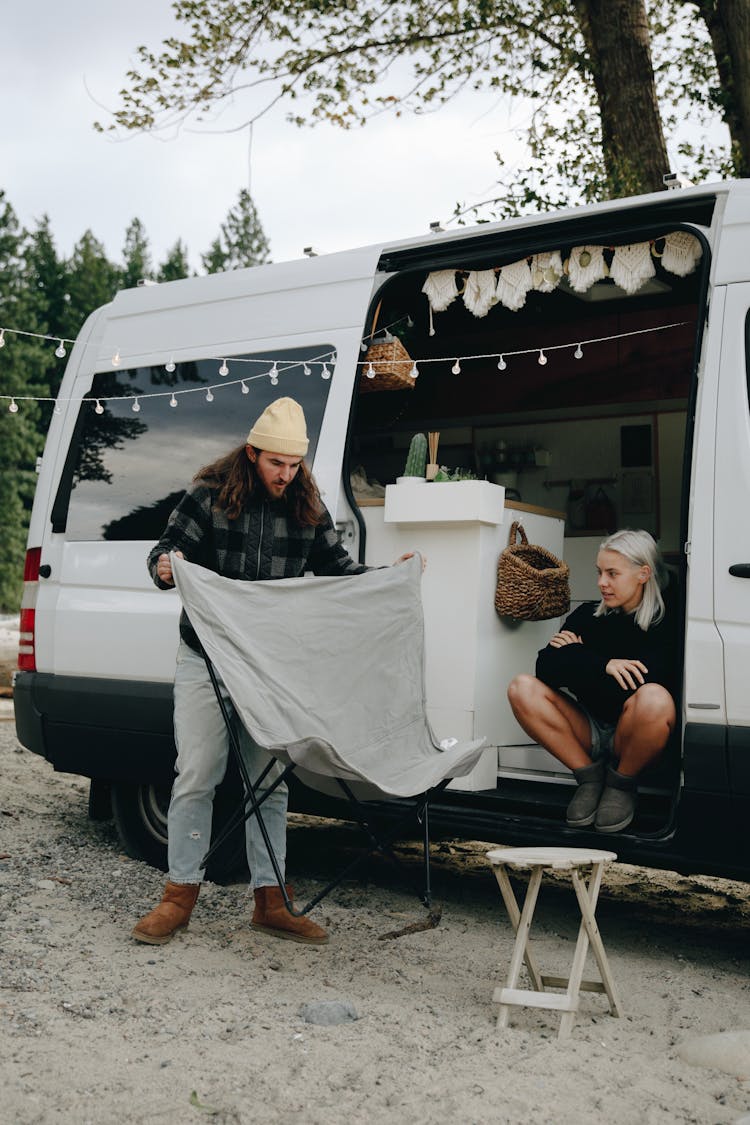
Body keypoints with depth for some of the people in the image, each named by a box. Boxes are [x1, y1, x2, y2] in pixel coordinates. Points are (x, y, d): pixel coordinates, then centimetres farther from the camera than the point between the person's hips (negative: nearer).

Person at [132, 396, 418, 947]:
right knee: (196, 777, -1)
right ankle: (181, 896, 11)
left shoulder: (309, 508, 6)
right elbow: (168, 550, -2)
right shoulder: (209, 498, -4)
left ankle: (270, 901, 15)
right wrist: (164, 568, -25)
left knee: (269, 781, 7)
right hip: (208, 660, -3)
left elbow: (336, 565, 14)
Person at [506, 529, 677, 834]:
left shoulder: (667, 621, -9)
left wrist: (574, 656, -13)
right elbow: (545, 668, -6)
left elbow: (643, 683, -24)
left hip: (634, 739, -4)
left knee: (654, 699, -37)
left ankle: (621, 783, -8)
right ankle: (589, 776, -6)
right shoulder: (588, 615, 4)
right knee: (522, 688, -16)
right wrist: (602, 665, -21)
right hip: (591, 733, 4)